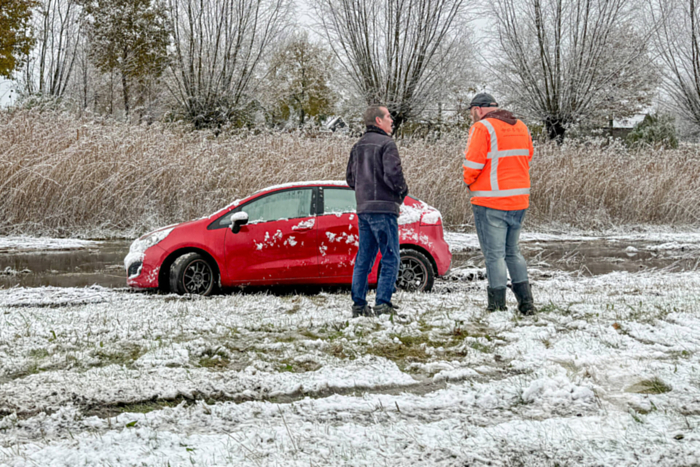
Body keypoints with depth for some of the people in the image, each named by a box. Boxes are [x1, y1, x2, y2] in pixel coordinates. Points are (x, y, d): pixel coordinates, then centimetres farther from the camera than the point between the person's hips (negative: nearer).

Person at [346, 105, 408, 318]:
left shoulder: (358, 146, 15)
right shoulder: (386, 144, -10)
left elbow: (350, 178, 18)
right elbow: (393, 173, -20)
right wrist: (402, 191, -2)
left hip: (363, 208, 8)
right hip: (383, 208, -8)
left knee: (364, 258, 11)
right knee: (390, 258, -4)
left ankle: (359, 304, 12)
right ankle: (383, 304, -9)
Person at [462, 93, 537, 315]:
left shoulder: (482, 128, -10)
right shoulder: (521, 127, 12)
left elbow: (472, 164, -15)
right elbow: (527, 157, 16)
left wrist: (469, 180, 4)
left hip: (491, 203, -7)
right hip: (519, 200, 7)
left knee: (494, 254, -1)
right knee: (512, 251, 18)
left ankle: (497, 306, 1)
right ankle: (526, 302, 17)